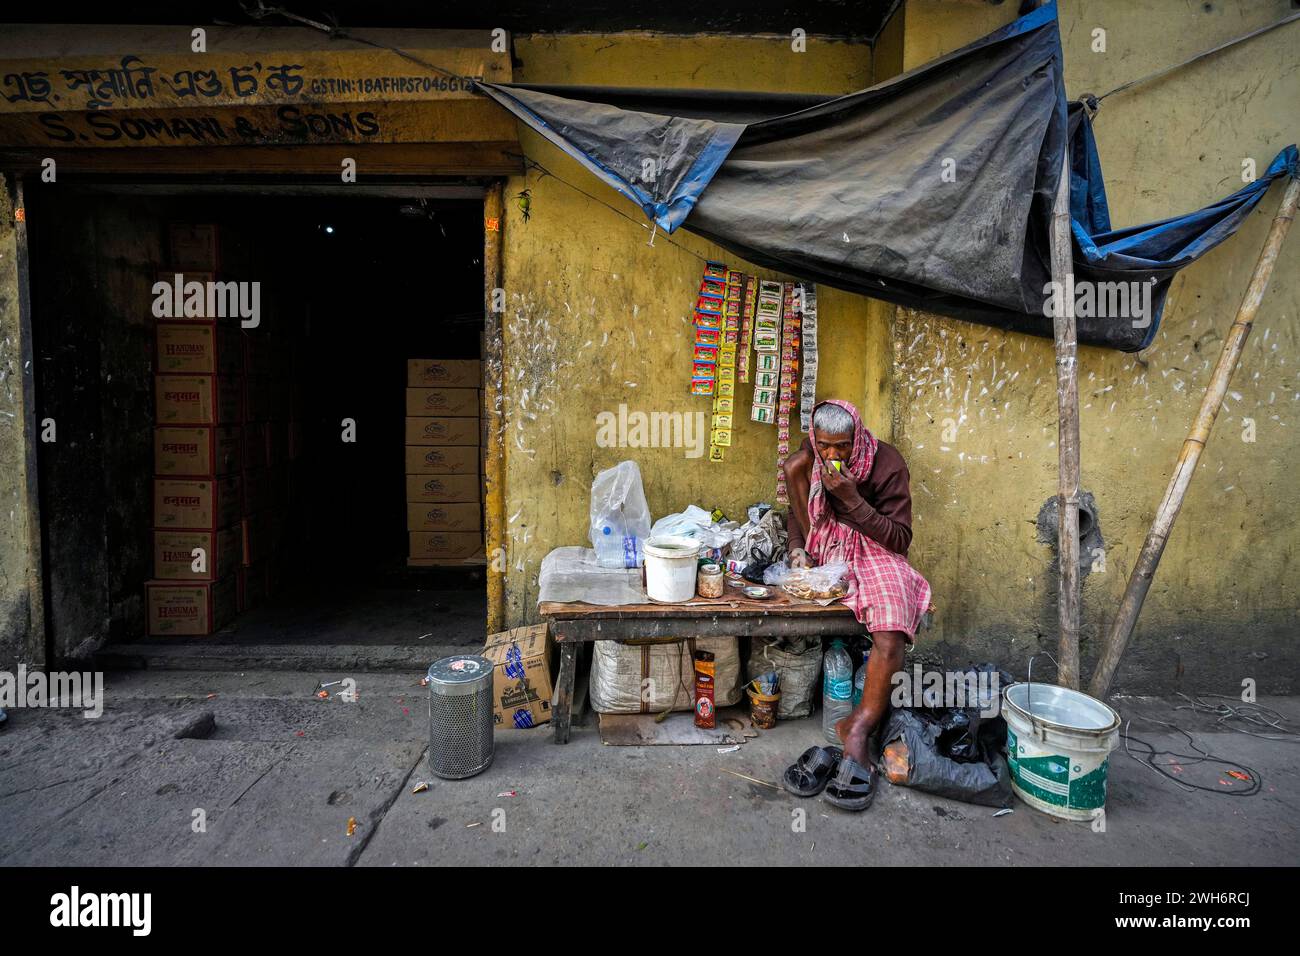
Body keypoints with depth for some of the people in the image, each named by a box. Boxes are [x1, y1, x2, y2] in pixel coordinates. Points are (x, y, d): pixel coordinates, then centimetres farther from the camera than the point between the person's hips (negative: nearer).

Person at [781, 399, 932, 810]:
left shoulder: (886, 462, -16)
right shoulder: (810, 454, -4)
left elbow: (901, 538, -16)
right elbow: (797, 509, 10)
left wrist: (852, 498, -27)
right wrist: (798, 549, -10)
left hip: (874, 550, -4)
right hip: (824, 547, 5)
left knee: (891, 635, -32)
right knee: (795, 462, -14)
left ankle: (857, 732, -26)